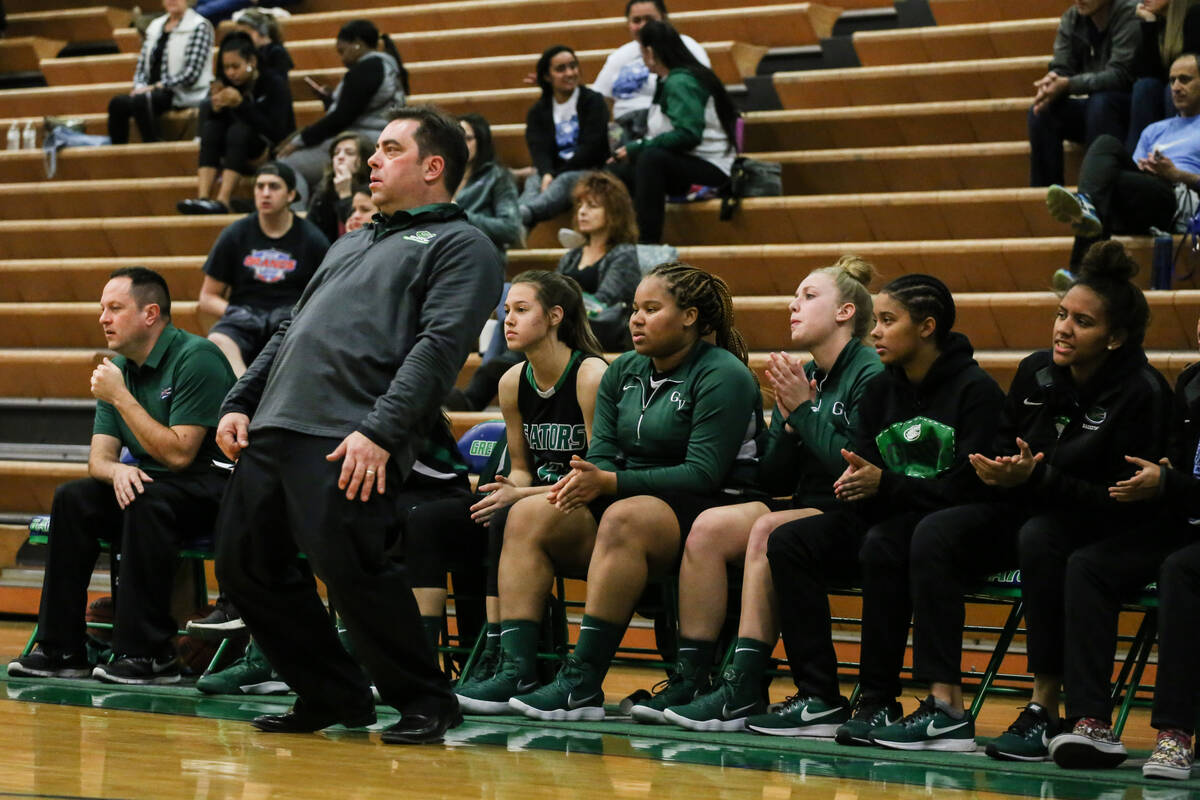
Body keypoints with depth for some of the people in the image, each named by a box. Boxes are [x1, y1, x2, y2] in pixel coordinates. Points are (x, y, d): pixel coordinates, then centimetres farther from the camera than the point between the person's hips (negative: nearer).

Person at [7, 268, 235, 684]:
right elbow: (99, 457, 5)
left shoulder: (197, 358, -16)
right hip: (150, 482, 8)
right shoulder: (118, 368, 8)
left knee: (147, 502, -34)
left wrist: (120, 397, -20)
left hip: (215, 490, -7)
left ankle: (148, 654, -31)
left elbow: (178, 453, -23)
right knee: (72, 499, -13)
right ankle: (61, 648, -12)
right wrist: (117, 470, -20)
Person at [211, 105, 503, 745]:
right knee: (245, 565, 6)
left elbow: (439, 346, -11)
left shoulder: (461, 246, 3)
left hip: (348, 442, -9)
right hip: (272, 429, 9)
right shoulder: (352, 244, 30)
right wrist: (240, 402, 15)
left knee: (350, 569, -17)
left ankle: (425, 701, 0)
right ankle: (331, 695, 18)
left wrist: (382, 432, -22)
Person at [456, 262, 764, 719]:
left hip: (702, 512, -7)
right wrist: (584, 482, -17)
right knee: (527, 515, -15)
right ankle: (515, 673, -26)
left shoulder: (723, 376, -8)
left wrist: (610, 482, -24)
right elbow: (602, 454, 9)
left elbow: (704, 473, -16)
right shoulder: (623, 372, 15)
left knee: (624, 518, -38)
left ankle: (583, 685, -39)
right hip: (629, 498, 7)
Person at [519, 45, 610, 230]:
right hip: (554, 173, 3)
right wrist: (546, 174, -24)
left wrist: (556, 174, -14)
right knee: (533, 182, -31)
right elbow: (538, 148, 0)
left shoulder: (593, 102, 8)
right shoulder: (538, 111, 17)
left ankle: (524, 213, -70)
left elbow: (591, 147, -4)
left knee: (566, 180, -37)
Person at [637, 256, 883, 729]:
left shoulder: (869, 375, -8)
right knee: (709, 526, -15)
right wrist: (789, 421, -3)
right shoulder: (798, 378, 15)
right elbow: (773, 481, 13)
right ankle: (691, 677, -18)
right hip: (805, 509, 8)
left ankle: (744, 688, -34)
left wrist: (806, 410, -12)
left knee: (770, 530, -32)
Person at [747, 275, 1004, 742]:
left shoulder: (976, 391, -8)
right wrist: (851, 485, -14)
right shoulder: (880, 390, 12)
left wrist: (885, 485, -23)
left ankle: (879, 702, -27)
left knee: (882, 545, -37)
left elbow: (969, 487, -16)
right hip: (884, 522, 7)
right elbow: (858, 470, 12)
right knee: (787, 542, -15)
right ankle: (818, 699, -18)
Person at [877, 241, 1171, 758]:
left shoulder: (1141, 393, -15)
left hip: (1104, 528, -6)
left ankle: (1045, 707, -30)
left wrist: (1037, 478, -29)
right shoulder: (1036, 373, 2)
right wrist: (996, 470, -10)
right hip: (1025, 512, 6)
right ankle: (945, 706, -22)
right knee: (934, 533, -18)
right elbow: (1001, 445, 15)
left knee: (1039, 536, -38)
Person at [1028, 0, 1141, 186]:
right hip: (1089, 109, 6)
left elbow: (1119, 75, -24)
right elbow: (1061, 68, 0)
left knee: (1100, 102, -34)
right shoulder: (1071, 18, 3)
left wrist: (1066, 85, -34)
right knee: (1040, 112, -15)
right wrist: (1051, 81, -27)